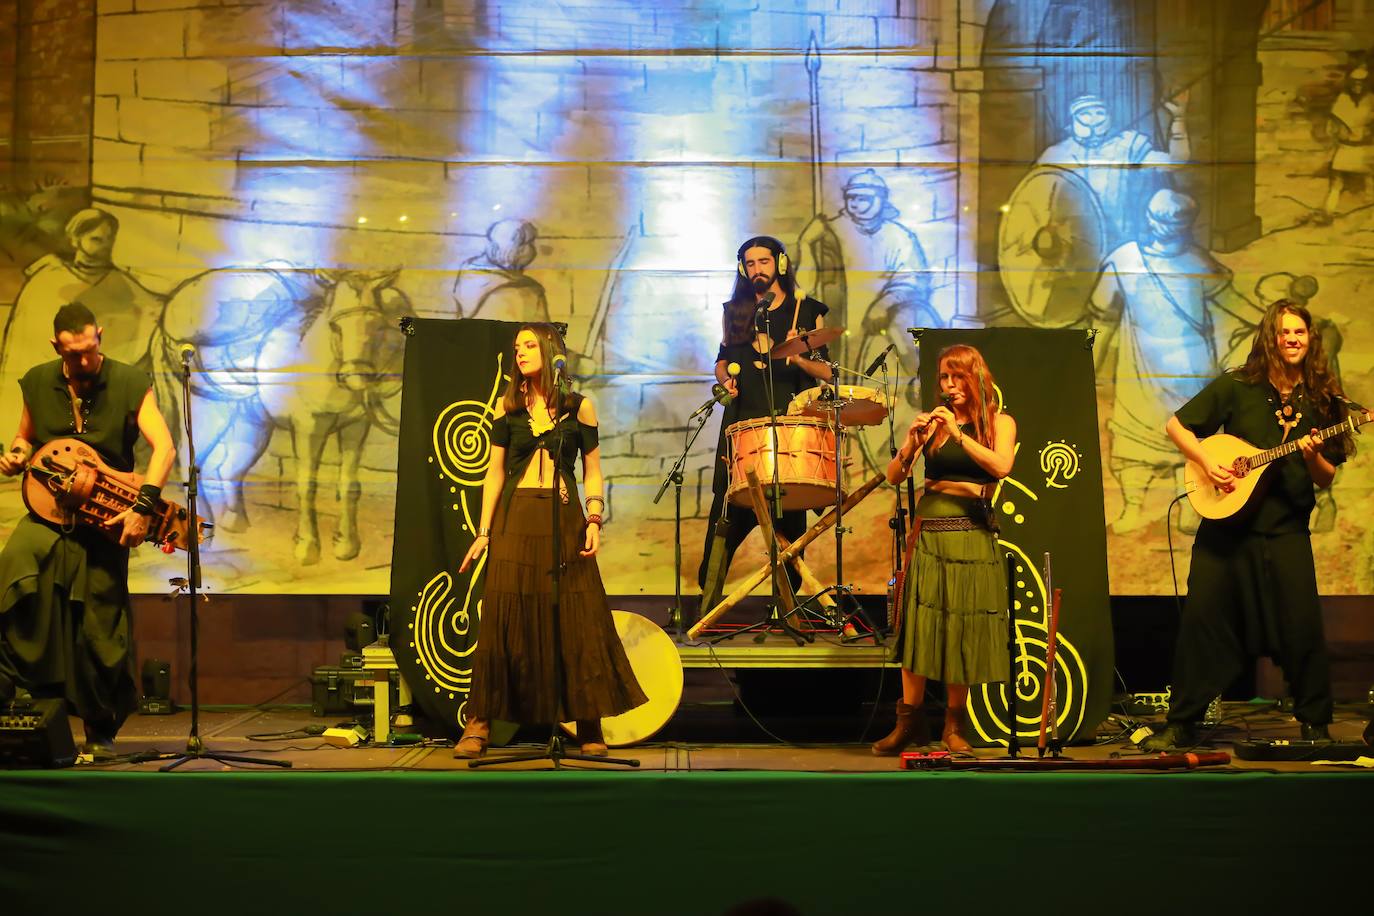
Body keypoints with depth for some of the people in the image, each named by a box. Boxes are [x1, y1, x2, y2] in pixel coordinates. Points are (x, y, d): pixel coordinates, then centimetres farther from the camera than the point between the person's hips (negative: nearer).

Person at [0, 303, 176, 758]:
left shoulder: (131, 384, -5)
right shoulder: (37, 383, 5)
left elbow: (164, 446, -15)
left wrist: (144, 505, -27)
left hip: (105, 517, -2)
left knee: (100, 630, -2)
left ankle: (101, 730, 17)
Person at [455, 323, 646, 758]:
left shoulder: (580, 406, 6)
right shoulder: (508, 406, 9)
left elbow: (593, 472, 8)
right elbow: (495, 471, 9)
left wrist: (594, 519, -6)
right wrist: (484, 531, 3)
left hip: (564, 519, -1)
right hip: (515, 519, 1)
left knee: (577, 619, -3)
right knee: (504, 618, -3)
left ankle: (590, 727, 3)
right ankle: (479, 723, 2)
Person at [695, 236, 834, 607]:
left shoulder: (807, 311, 6)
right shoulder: (735, 311, 14)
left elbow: (826, 371, 5)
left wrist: (798, 358, -15)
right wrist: (726, 378, 3)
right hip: (742, 424, 2)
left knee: (790, 516, -1)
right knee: (727, 512, -5)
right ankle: (709, 596, 1)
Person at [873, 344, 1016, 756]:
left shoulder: (999, 422, 5)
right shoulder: (933, 421, 8)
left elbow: (1001, 466, -15)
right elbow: (894, 476, 3)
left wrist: (958, 433, -19)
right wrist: (913, 440, -13)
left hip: (972, 536, -1)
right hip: (928, 532, 1)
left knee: (963, 631, 0)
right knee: (917, 625, -4)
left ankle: (953, 725, 9)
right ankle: (909, 721, 2)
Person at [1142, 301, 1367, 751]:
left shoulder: (1321, 398, 3)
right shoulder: (1237, 386, -1)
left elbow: (1327, 479, 6)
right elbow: (1176, 425, 4)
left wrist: (1313, 458, -16)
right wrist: (1208, 463, -10)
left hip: (1286, 530, 1)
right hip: (1226, 524, 0)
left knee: (1302, 626, -5)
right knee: (1201, 618, -2)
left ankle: (1315, 723, 11)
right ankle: (1181, 725, 7)